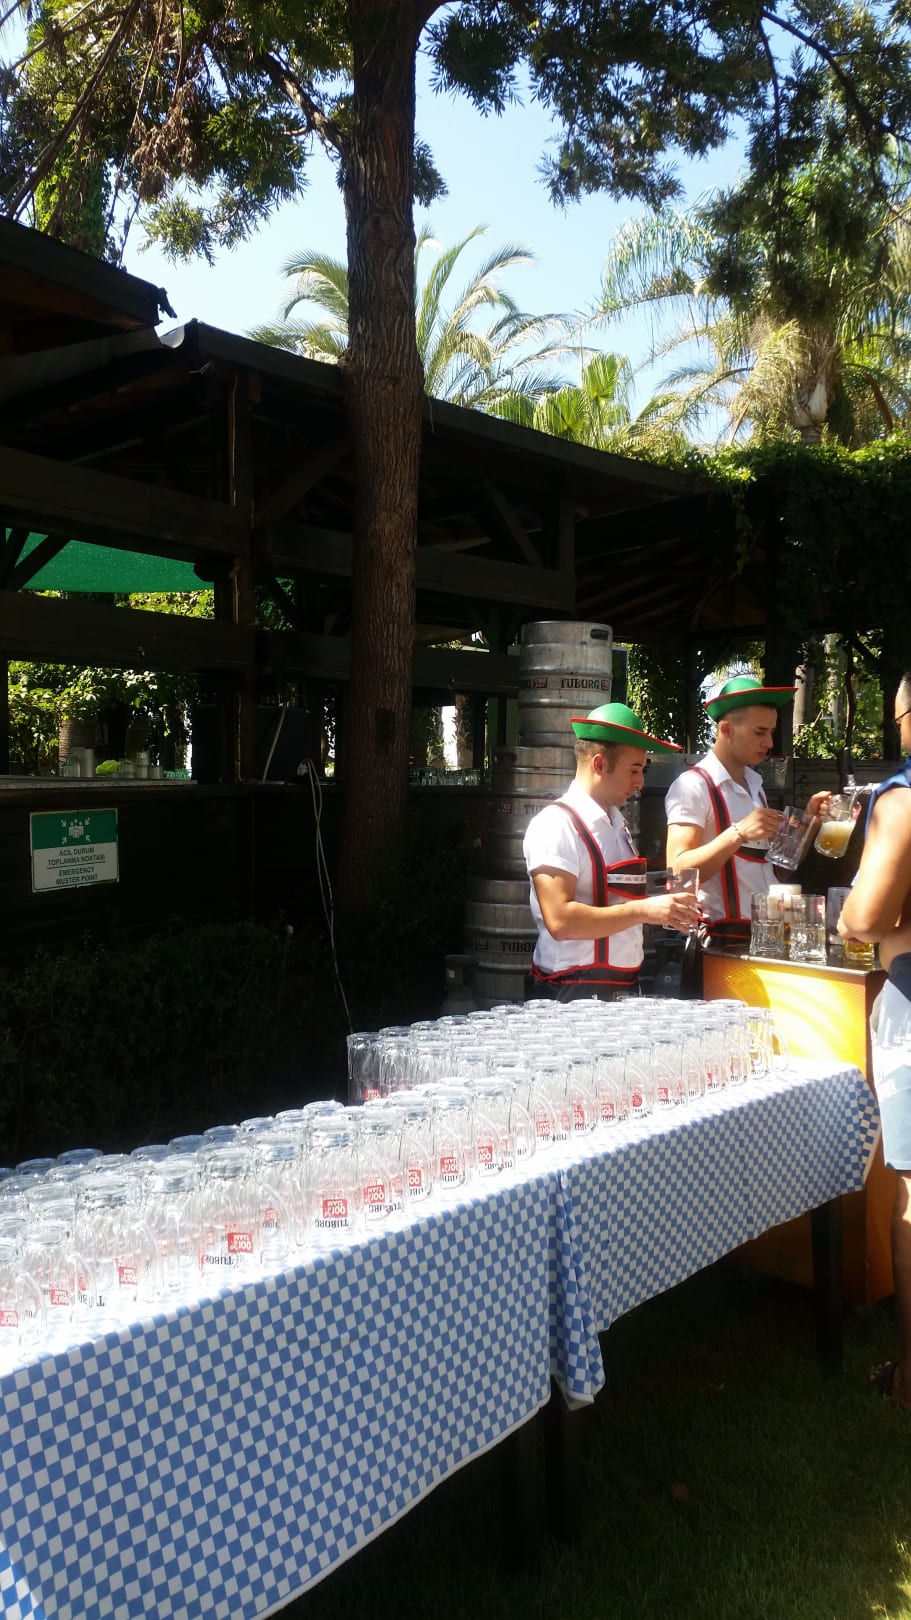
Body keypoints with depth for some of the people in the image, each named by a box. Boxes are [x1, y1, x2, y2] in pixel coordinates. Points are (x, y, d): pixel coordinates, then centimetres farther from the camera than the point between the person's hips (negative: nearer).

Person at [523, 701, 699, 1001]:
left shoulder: (617, 824, 12)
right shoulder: (555, 824, -14)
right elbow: (560, 921, -23)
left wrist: (664, 910, 2)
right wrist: (643, 910, -22)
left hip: (625, 988, 8)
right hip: (574, 997, -8)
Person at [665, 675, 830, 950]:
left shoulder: (754, 785, 14)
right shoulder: (693, 786, -12)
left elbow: (773, 862, 16)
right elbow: (679, 872, -20)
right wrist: (738, 833, -28)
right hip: (720, 940, -8)